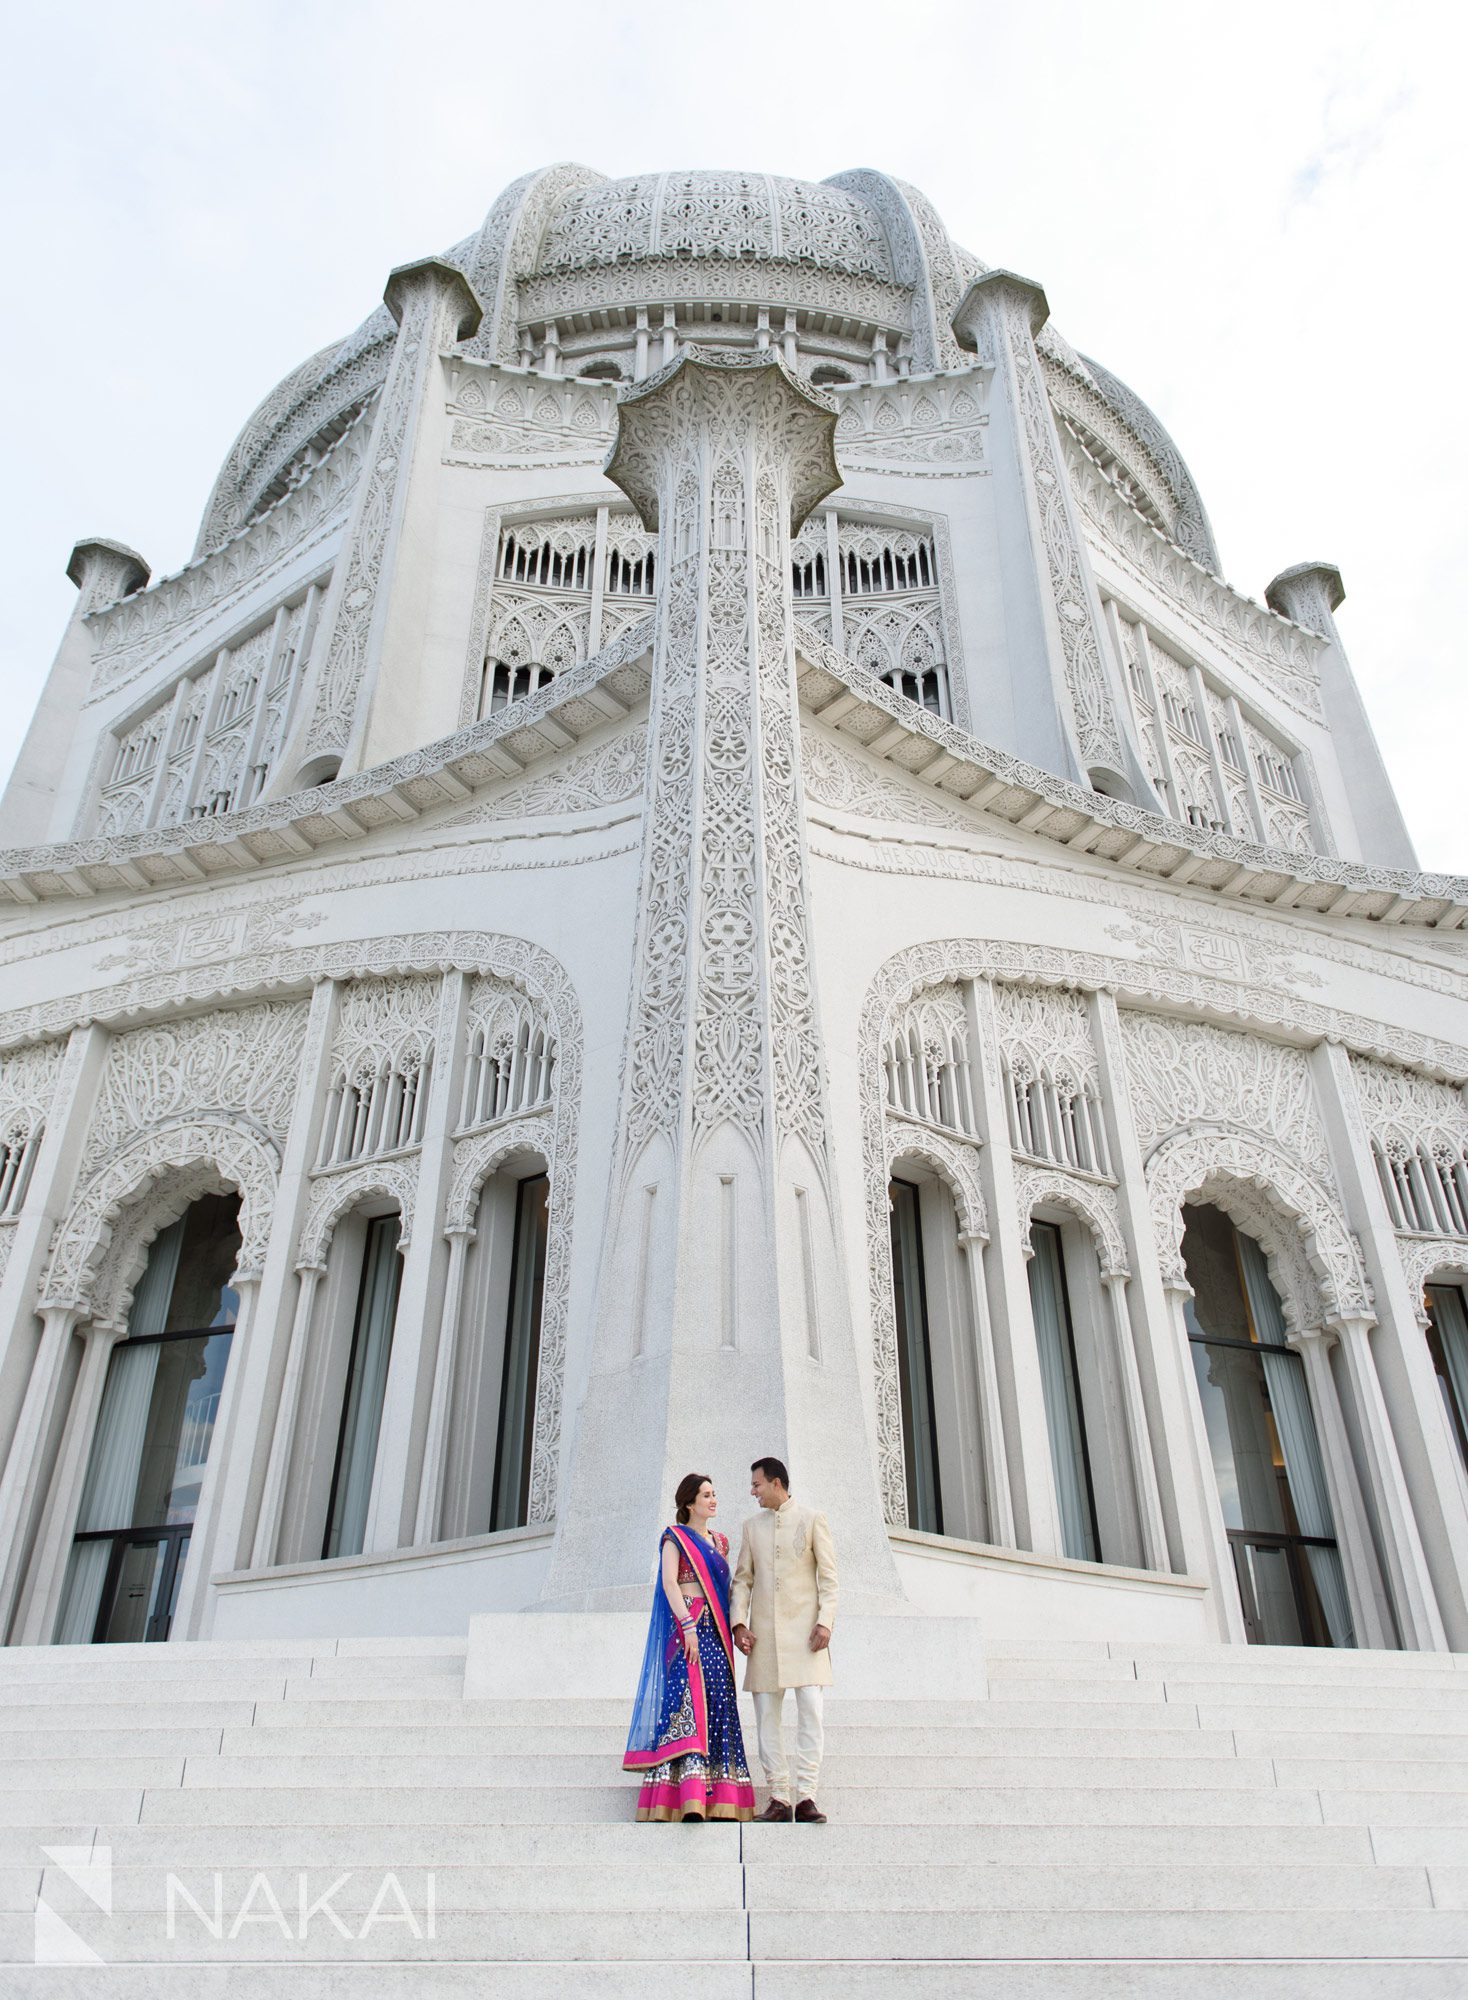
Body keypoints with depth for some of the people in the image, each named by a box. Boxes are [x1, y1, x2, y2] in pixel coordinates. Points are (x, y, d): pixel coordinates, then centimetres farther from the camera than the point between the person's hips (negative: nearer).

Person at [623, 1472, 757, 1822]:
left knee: (717, 1708, 2)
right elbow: (669, 1582, -9)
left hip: (716, 1631, 7)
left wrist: (731, 1629, 9)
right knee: (690, 1701, -16)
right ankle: (689, 1801, -21)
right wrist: (688, 1626, -19)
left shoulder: (719, 1541, 20)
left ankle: (718, 1800, 2)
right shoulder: (675, 1537, 2)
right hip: (686, 1625, -7)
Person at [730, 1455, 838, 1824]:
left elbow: (827, 1575, 1)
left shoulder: (812, 1519, 4)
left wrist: (825, 1621, -9)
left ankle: (806, 1796, -6)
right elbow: (743, 1578, 12)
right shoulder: (752, 1526, 15)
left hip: (804, 1626, -3)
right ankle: (778, 1797, 8)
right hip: (764, 1629, 4)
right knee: (767, 1714, 2)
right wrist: (739, 1622, -1)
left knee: (810, 1708, -10)